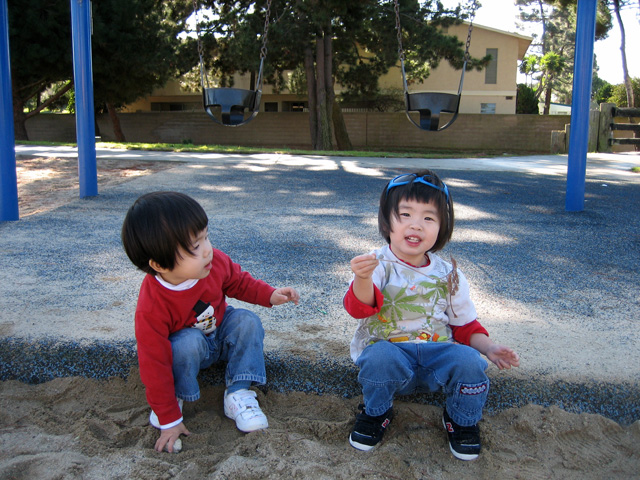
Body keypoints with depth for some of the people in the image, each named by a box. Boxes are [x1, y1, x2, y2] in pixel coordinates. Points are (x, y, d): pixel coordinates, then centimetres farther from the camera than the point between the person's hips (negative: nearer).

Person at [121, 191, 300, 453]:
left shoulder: (216, 262, -24)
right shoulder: (151, 308, -36)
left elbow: (238, 282, 2)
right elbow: (155, 366, -28)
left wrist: (270, 295, -14)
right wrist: (169, 420, -23)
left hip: (220, 332, 5)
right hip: (183, 346, -4)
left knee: (247, 321, -21)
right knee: (188, 343, -35)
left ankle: (238, 393, -15)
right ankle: (176, 398, -9)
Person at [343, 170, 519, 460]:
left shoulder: (448, 275, 6)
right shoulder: (378, 265, -6)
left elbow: (464, 324, 15)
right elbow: (359, 307, -23)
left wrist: (488, 347, -4)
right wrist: (362, 279, -45)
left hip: (436, 352, 3)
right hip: (387, 348, -2)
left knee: (469, 360, -27)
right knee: (381, 357, -36)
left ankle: (462, 420, 6)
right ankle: (376, 413, -1)